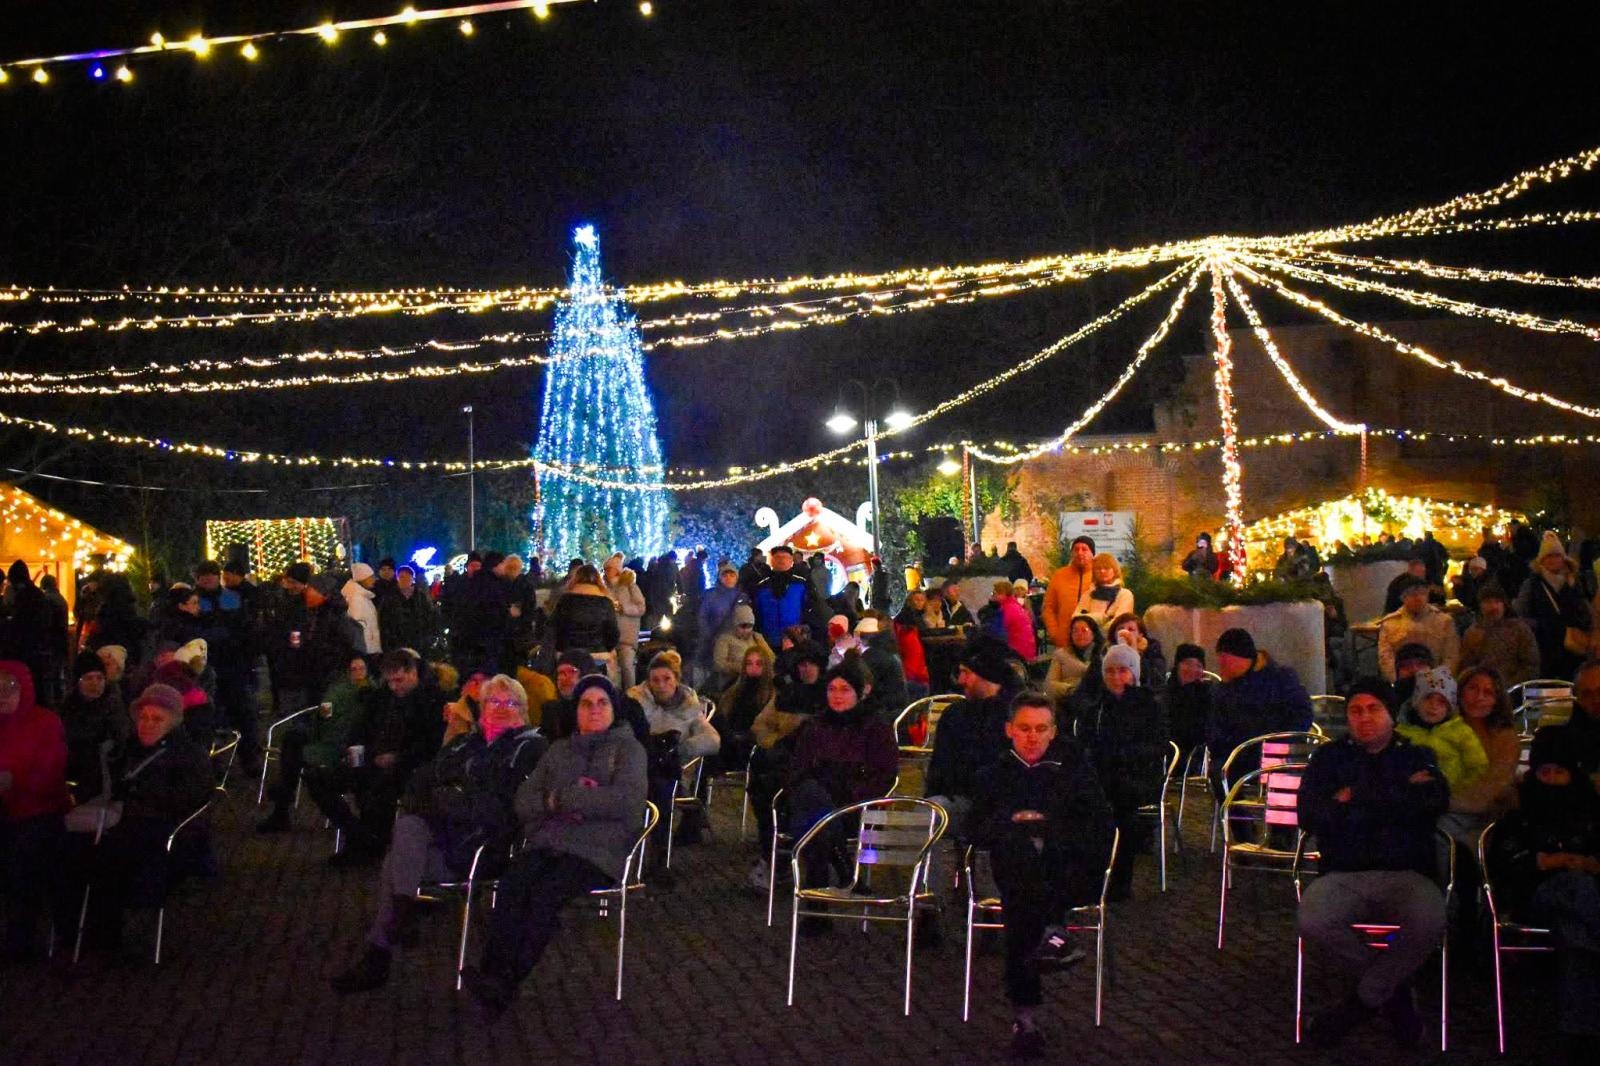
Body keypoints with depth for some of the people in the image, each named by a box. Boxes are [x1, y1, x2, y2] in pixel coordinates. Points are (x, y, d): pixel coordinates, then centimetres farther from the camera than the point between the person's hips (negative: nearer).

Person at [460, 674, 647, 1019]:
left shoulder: (627, 748, 14)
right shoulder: (559, 750, 28)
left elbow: (626, 799, -6)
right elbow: (524, 802, 17)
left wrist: (561, 798, -3)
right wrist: (579, 799, -2)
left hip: (597, 849, -4)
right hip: (547, 842, 4)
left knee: (546, 893, -33)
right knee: (512, 886, -30)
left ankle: (505, 983, -36)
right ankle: (492, 975, -40)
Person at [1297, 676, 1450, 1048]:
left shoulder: (1417, 756, 18)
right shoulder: (1329, 757, 18)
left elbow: (1434, 801, -5)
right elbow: (1310, 816, 0)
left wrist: (1356, 797, -5)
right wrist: (1398, 797, -2)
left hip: (1406, 874, 0)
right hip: (1343, 875, 0)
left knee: (1429, 922, -35)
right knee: (1313, 923, -33)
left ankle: (1364, 999, -9)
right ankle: (1393, 989, -5)